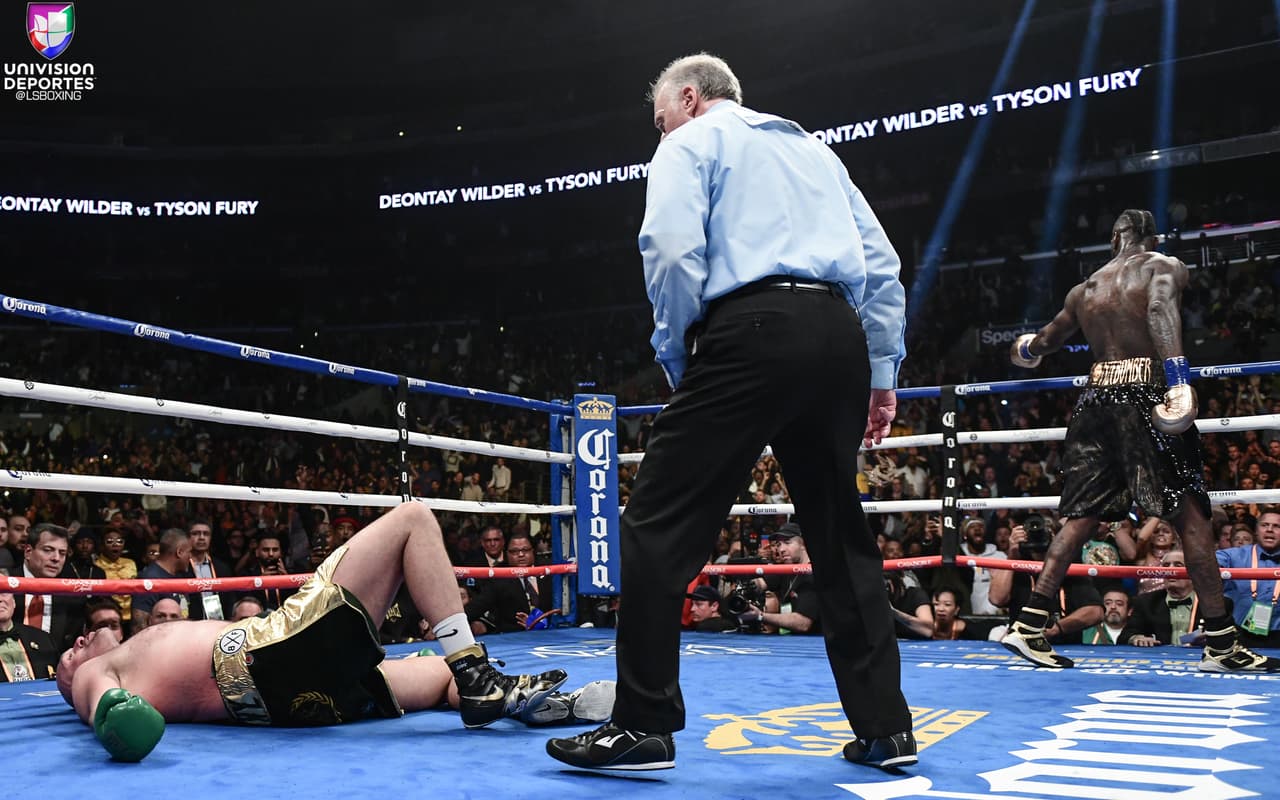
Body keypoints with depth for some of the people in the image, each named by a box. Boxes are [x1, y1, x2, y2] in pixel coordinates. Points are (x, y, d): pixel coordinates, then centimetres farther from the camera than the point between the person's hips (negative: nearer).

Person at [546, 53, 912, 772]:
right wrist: (882, 373, 20)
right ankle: (886, 729, 14)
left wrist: (677, 358, 3)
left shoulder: (693, 142, 11)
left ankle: (644, 725, -4)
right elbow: (881, 264, 21)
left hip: (752, 329, -7)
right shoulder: (814, 148, 29)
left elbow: (672, 251, -8)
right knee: (843, 536, 12)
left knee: (660, 526, -3)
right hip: (840, 337, 7)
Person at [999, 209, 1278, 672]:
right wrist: (1179, 377, -33)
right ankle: (1221, 644, 3)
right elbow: (1162, 309, -19)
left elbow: (1046, 341, 32)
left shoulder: (1084, 290, 19)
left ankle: (1029, 627, 4)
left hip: (1095, 399, 5)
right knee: (1191, 517, 1)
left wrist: (1028, 348, 56)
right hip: (1142, 394, -5)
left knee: (1081, 518, 8)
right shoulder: (1164, 267, 3)